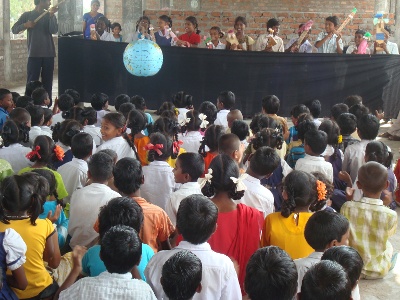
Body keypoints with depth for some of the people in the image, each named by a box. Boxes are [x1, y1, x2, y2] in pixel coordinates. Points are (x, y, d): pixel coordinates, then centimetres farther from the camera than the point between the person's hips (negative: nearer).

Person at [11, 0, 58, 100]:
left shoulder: (50, 16, 10)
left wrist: (51, 15, -15)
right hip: (34, 54, -2)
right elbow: (14, 29, 5)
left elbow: (54, 31, -6)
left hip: (49, 54, 2)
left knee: (47, 82, 4)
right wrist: (25, 25, -12)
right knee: (32, 81, -5)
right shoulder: (27, 15, 5)